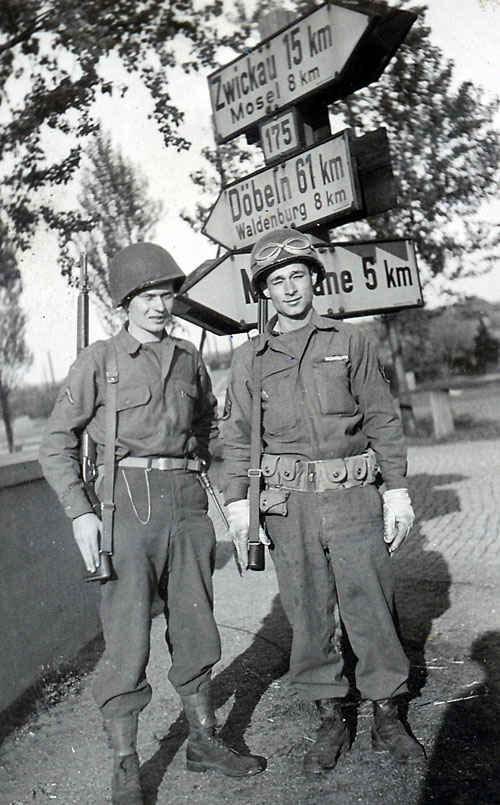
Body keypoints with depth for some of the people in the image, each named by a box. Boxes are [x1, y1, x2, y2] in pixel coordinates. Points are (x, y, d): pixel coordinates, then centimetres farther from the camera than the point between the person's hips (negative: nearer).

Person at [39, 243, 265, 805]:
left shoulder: (189, 360, 11)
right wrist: (80, 513, -11)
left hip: (186, 503, 5)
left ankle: (203, 741, 30)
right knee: (127, 636, -2)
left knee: (194, 626, 13)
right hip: (127, 501, -4)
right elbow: (57, 445, -2)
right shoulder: (98, 361, -1)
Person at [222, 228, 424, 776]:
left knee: (372, 609, 4)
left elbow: (383, 421, 6)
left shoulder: (350, 343, 6)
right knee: (309, 616, 6)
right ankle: (331, 721, 22)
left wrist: (397, 491, 2)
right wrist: (238, 505, 0)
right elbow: (237, 438, 8)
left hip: (354, 498, 0)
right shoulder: (249, 359, 8)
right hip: (289, 504, 1)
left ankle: (388, 719, 21)